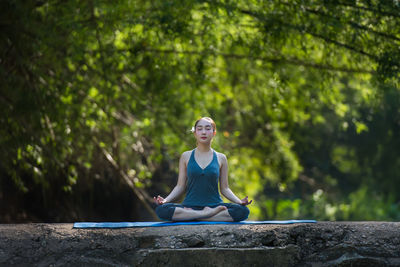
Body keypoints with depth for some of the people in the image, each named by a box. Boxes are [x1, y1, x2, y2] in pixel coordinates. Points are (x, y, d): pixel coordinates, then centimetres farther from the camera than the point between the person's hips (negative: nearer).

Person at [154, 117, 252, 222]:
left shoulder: (220, 158, 9)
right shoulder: (186, 157, 9)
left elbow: (224, 188, 10)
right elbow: (180, 187, 9)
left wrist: (239, 201, -7)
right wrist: (165, 200, -8)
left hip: (214, 204, 1)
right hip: (190, 205, 0)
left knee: (243, 211, -30)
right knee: (161, 210, -31)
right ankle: (208, 213, -26)